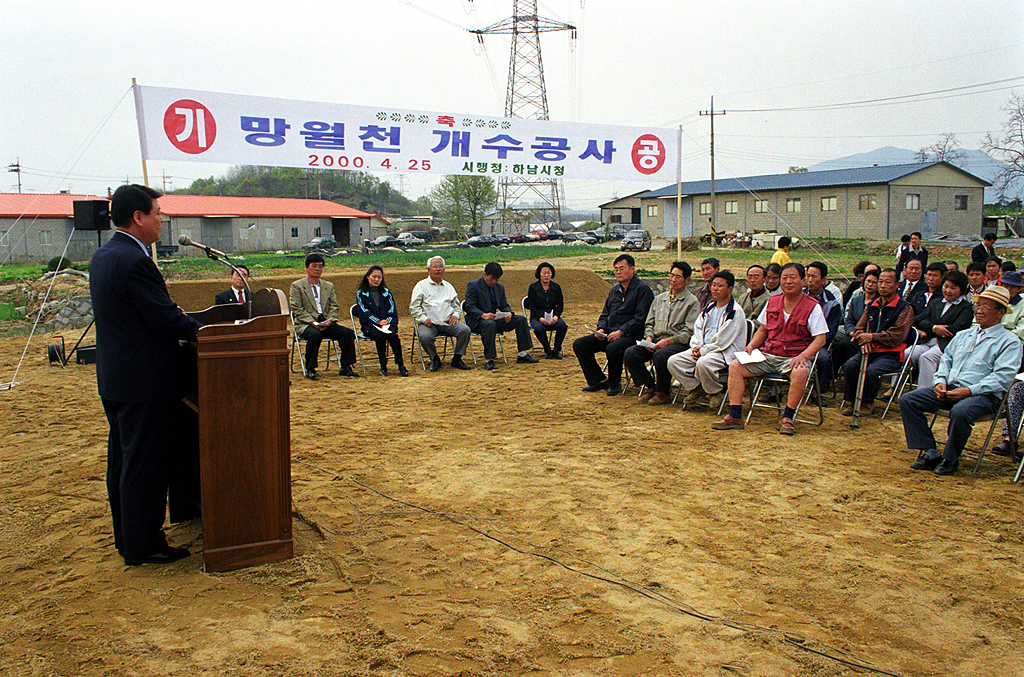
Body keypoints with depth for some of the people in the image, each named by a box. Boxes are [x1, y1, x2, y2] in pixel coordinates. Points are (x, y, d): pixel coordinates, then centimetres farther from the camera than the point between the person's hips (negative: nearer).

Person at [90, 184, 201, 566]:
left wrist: (179, 320, 10)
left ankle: (127, 539, 30)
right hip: (145, 381, -10)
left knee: (123, 460, 17)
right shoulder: (134, 261, -20)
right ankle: (143, 546, 10)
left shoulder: (103, 256, 11)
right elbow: (165, 319, -21)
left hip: (114, 378, 10)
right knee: (146, 464, 0)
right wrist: (201, 329, -7)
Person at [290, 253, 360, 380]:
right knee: (315, 335, -38)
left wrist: (329, 321, -9)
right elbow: (297, 310, -4)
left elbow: (334, 306, 12)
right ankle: (310, 369, -24)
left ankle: (345, 368, -11)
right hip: (305, 324, -4)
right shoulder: (297, 286, 5)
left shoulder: (329, 286, 20)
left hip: (326, 323, 4)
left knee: (348, 333, -19)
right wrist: (313, 322, -17)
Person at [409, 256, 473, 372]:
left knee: (465, 330, -24)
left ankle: (457, 358, -6)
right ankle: (435, 359, -7)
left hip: (448, 322, 3)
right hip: (428, 323, -3)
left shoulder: (448, 286, 23)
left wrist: (455, 315, 2)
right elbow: (414, 308, 2)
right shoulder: (421, 286, 9)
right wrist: (424, 319, -14)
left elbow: (457, 306, 25)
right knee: (424, 336, -35)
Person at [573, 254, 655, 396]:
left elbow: (640, 318, -13)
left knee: (613, 348, -38)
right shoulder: (614, 291, 20)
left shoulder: (643, 289, -5)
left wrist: (620, 332, -20)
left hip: (631, 336, -8)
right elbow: (605, 315, 25)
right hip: (609, 334, 8)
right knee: (579, 344, -5)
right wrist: (601, 329, 3)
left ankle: (614, 383, -11)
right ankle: (599, 380, 1)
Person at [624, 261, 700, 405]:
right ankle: (649, 388, -4)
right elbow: (649, 323, 21)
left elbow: (689, 332, -7)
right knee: (630, 353, -19)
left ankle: (662, 393, -14)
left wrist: (668, 341, -18)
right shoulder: (659, 298, 21)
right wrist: (649, 337, -1)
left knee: (660, 355, -37)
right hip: (656, 340, 6)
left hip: (679, 343, -6)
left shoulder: (691, 302, 2)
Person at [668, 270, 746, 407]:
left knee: (703, 363, -39)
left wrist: (703, 351, -13)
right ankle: (696, 388, 4)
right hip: (702, 349, 8)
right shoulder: (709, 308, 20)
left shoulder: (736, 311, -7)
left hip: (725, 352, -8)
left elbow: (723, 341, -14)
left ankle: (716, 393, -10)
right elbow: (697, 328, 19)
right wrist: (696, 347, -1)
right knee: (673, 361, -12)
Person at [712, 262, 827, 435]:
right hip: (768, 355, 4)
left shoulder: (812, 307, -2)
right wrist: (751, 345, 3)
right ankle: (734, 417, -16)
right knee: (735, 366, -14)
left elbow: (820, 339, -7)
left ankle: (787, 418, -21)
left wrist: (803, 356, -22)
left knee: (800, 372, -38)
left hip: (793, 357, -4)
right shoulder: (772, 302, 11)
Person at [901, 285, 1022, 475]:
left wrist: (970, 390, -20)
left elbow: (1003, 377, -10)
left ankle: (950, 459, -16)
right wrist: (940, 381, 1)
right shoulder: (963, 335, 23)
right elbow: (946, 359, 23)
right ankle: (930, 453, -13)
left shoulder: (1009, 341, 1)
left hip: (984, 395, -7)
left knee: (960, 412, -40)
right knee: (907, 400, -12)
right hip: (949, 389, 7)